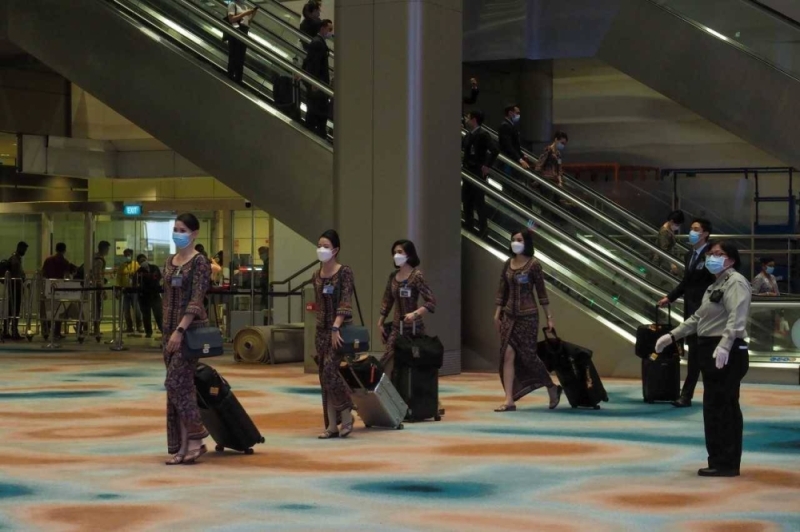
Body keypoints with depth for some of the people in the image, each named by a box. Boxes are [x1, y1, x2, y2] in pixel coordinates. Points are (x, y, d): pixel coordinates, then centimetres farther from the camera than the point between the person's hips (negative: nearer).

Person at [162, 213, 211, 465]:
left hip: (191, 327, -8)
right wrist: (167, 330, 15)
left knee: (177, 382, -13)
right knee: (179, 385, 6)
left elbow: (196, 299, -17)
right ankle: (183, 446, 8)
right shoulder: (170, 261, 14)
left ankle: (196, 438, -3)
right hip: (171, 327, 8)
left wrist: (180, 330, -23)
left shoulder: (199, 261, -10)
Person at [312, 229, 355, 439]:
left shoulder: (344, 272, -7)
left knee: (330, 372, -17)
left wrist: (336, 328, -22)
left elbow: (345, 303, -15)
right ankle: (332, 425, 7)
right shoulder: (316, 276, 11)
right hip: (322, 330, 6)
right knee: (324, 377, 3)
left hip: (340, 328, -6)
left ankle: (346, 415, -2)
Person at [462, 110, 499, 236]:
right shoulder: (469, 134, 11)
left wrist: (487, 166, -20)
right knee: (466, 199, 12)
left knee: (479, 200, -3)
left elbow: (494, 150, -23)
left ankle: (483, 228, 4)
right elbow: (464, 148, 22)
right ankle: (469, 226, 22)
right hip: (469, 171, 8)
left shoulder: (483, 134, -15)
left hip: (478, 172, -8)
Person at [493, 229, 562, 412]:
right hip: (509, 315, 5)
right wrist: (497, 313, 7)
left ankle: (552, 388, 22)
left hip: (528, 316, -5)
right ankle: (509, 400, -3)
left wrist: (549, 317, -4)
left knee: (528, 356, -1)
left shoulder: (533, 265, -7)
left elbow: (541, 292, -5)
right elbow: (502, 290, 11)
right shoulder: (508, 264, 6)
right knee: (507, 355, -4)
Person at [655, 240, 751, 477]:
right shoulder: (716, 285, 23)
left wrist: (724, 345, -37)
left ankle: (724, 463, -6)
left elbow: (736, 317, -24)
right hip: (712, 350, 10)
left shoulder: (736, 282, -9)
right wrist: (672, 336, 24)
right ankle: (725, 462, 16)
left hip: (727, 352, -10)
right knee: (718, 406, 11)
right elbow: (698, 318, 30)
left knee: (720, 406, -10)